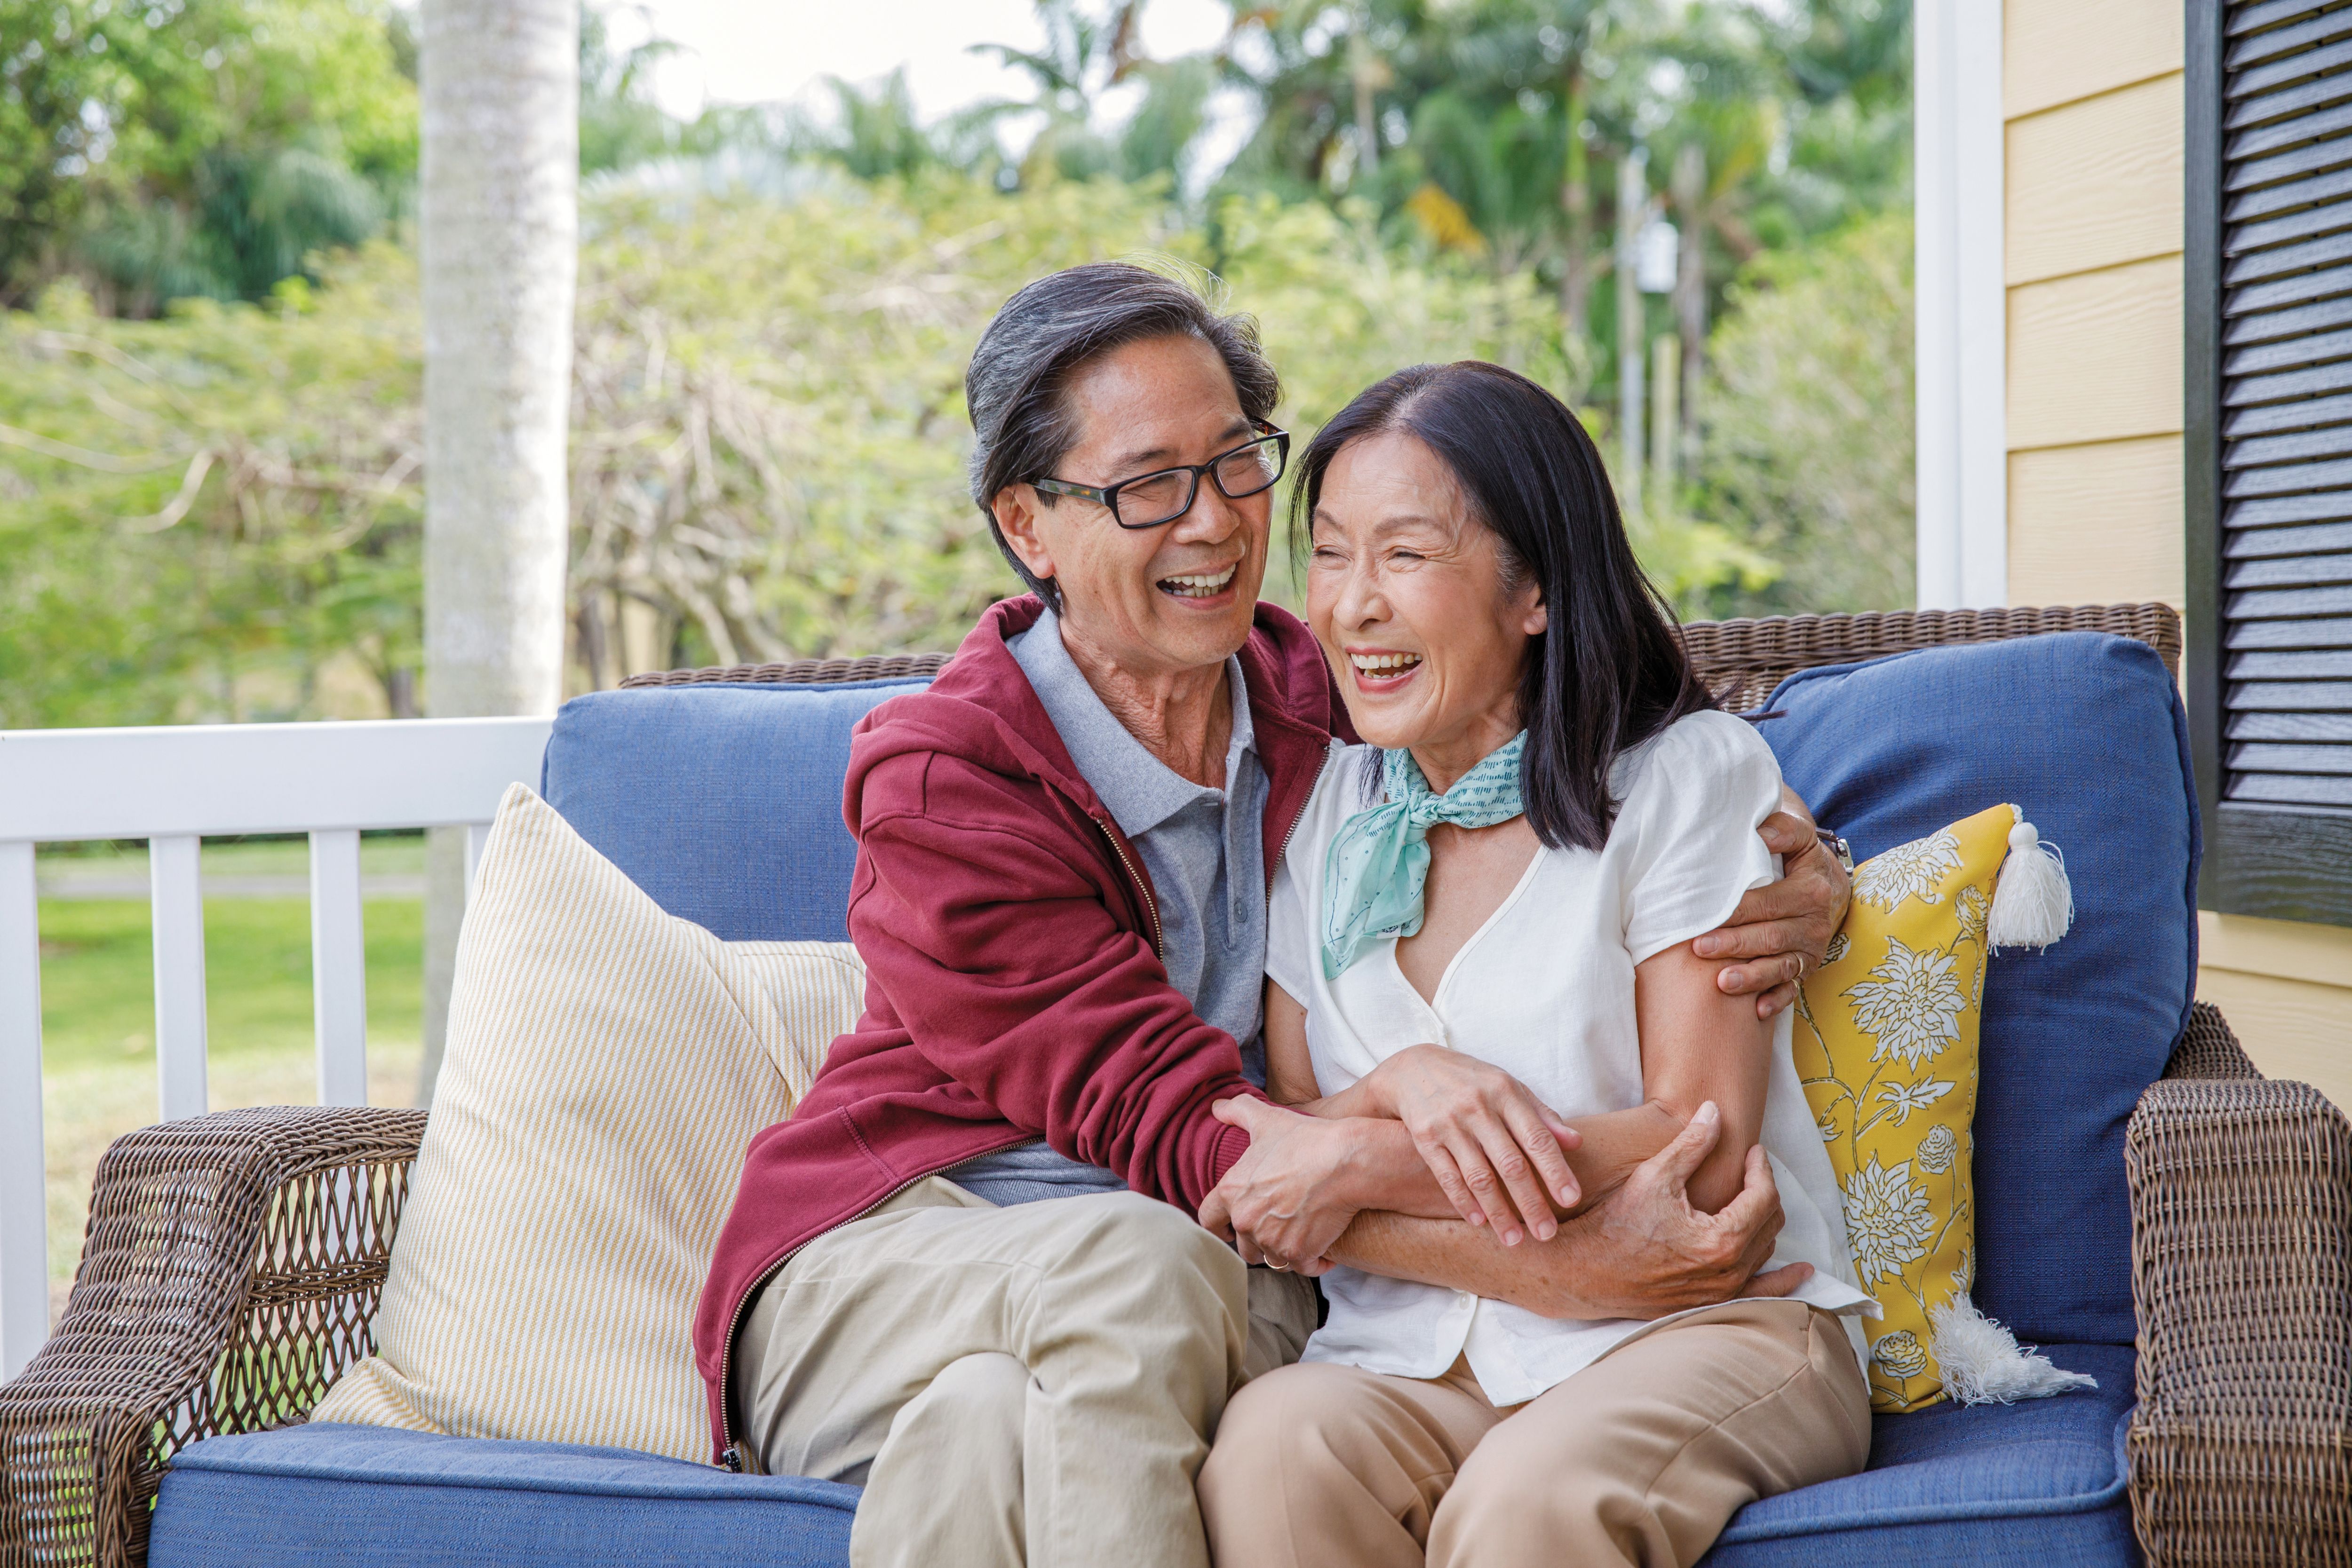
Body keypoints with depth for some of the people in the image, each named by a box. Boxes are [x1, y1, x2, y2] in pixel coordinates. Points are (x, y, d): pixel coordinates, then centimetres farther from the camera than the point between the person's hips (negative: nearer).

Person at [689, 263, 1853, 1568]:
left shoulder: (1328, 703, 4)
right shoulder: (944, 782, -10)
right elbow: (1170, 1130, -19)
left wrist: (1796, 882, -12)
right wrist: (1547, 1270, -31)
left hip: (1225, 1291, 2)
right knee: (1135, 1263, -35)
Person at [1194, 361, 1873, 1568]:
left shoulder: (1691, 775, -1)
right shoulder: (1325, 814, 13)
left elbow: (1706, 1152, -7)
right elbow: (1284, 1132, 10)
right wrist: (1403, 1083, -14)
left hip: (1702, 1323, -3)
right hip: (1415, 1353, 3)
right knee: (1275, 1444, -31)